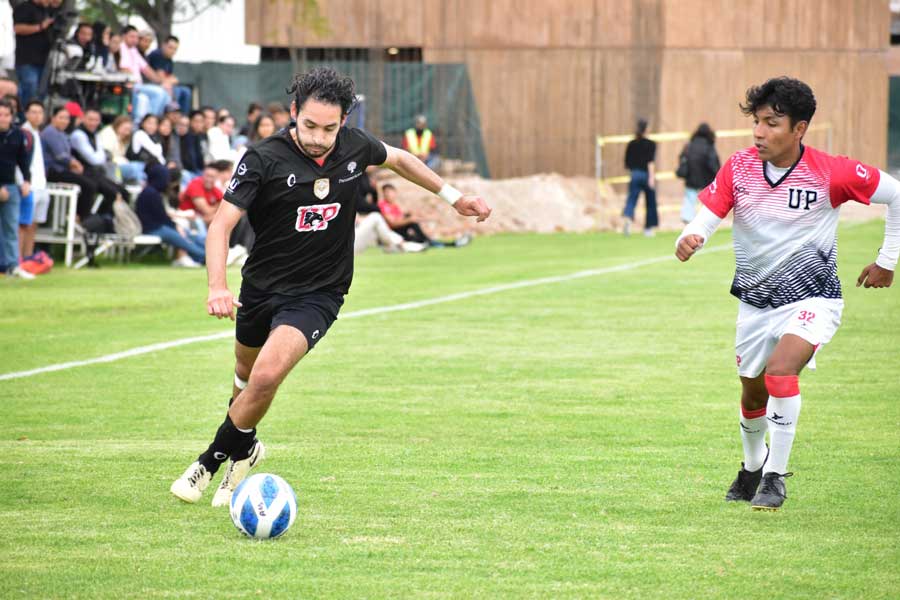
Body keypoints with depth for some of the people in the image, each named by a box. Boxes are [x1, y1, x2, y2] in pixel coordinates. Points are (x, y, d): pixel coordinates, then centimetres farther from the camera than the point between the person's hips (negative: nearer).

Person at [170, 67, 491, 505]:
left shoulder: (354, 147, -9)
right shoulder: (264, 159, -19)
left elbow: (398, 159, 15)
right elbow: (222, 223, -24)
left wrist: (452, 196, 20)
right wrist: (217, 286, -39)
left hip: (319, 293, -1)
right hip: (262, 286, 1)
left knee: (267, 374, -24)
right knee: (246, 371, 23)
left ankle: (214, 459, -5)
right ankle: (244, 447, 54)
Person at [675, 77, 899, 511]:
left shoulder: (830, 173, -16)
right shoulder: (738, 167, -7)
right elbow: (706, 217, -12)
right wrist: (689, 239, -36)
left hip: (812, 299, -4)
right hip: (755, 301, 4)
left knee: (780, 371, -28)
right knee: (753, 394, 17)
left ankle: (775, 476, -13)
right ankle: (752, 466, 48)